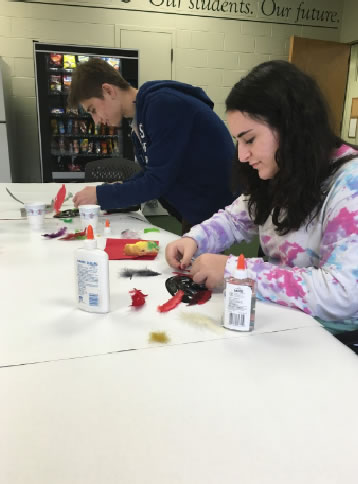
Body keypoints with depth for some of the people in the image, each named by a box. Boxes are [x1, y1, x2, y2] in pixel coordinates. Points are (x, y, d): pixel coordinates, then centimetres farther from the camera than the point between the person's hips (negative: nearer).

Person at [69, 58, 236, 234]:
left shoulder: (163, 104, -21)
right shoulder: (142, 113, 7)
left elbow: (158, 181, -23)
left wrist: (100, 195, -13)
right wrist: (115, 192, -1)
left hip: (216, 208, -8)